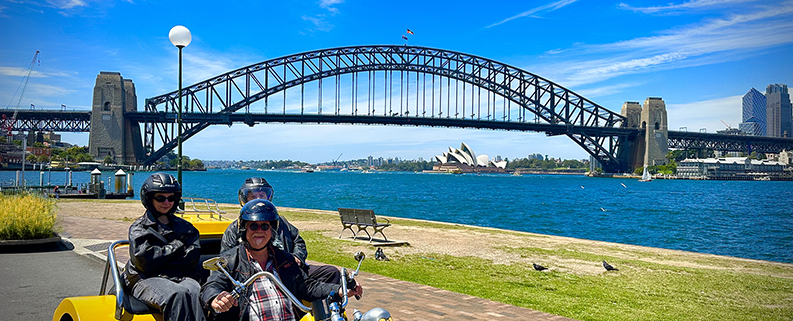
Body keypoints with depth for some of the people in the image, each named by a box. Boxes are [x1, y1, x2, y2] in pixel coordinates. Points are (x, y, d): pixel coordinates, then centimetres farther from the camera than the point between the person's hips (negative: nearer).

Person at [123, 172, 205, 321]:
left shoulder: (185, 227, 24)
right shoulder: (138, 228, 14)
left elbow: (193, 257, 7)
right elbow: (144, 261, -3)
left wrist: (161, 257, -2)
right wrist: (177, 246, 2)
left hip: (182, 278, 3)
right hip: (147, 280, -2)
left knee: (195, 293, -36)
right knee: (177, 295, -38)